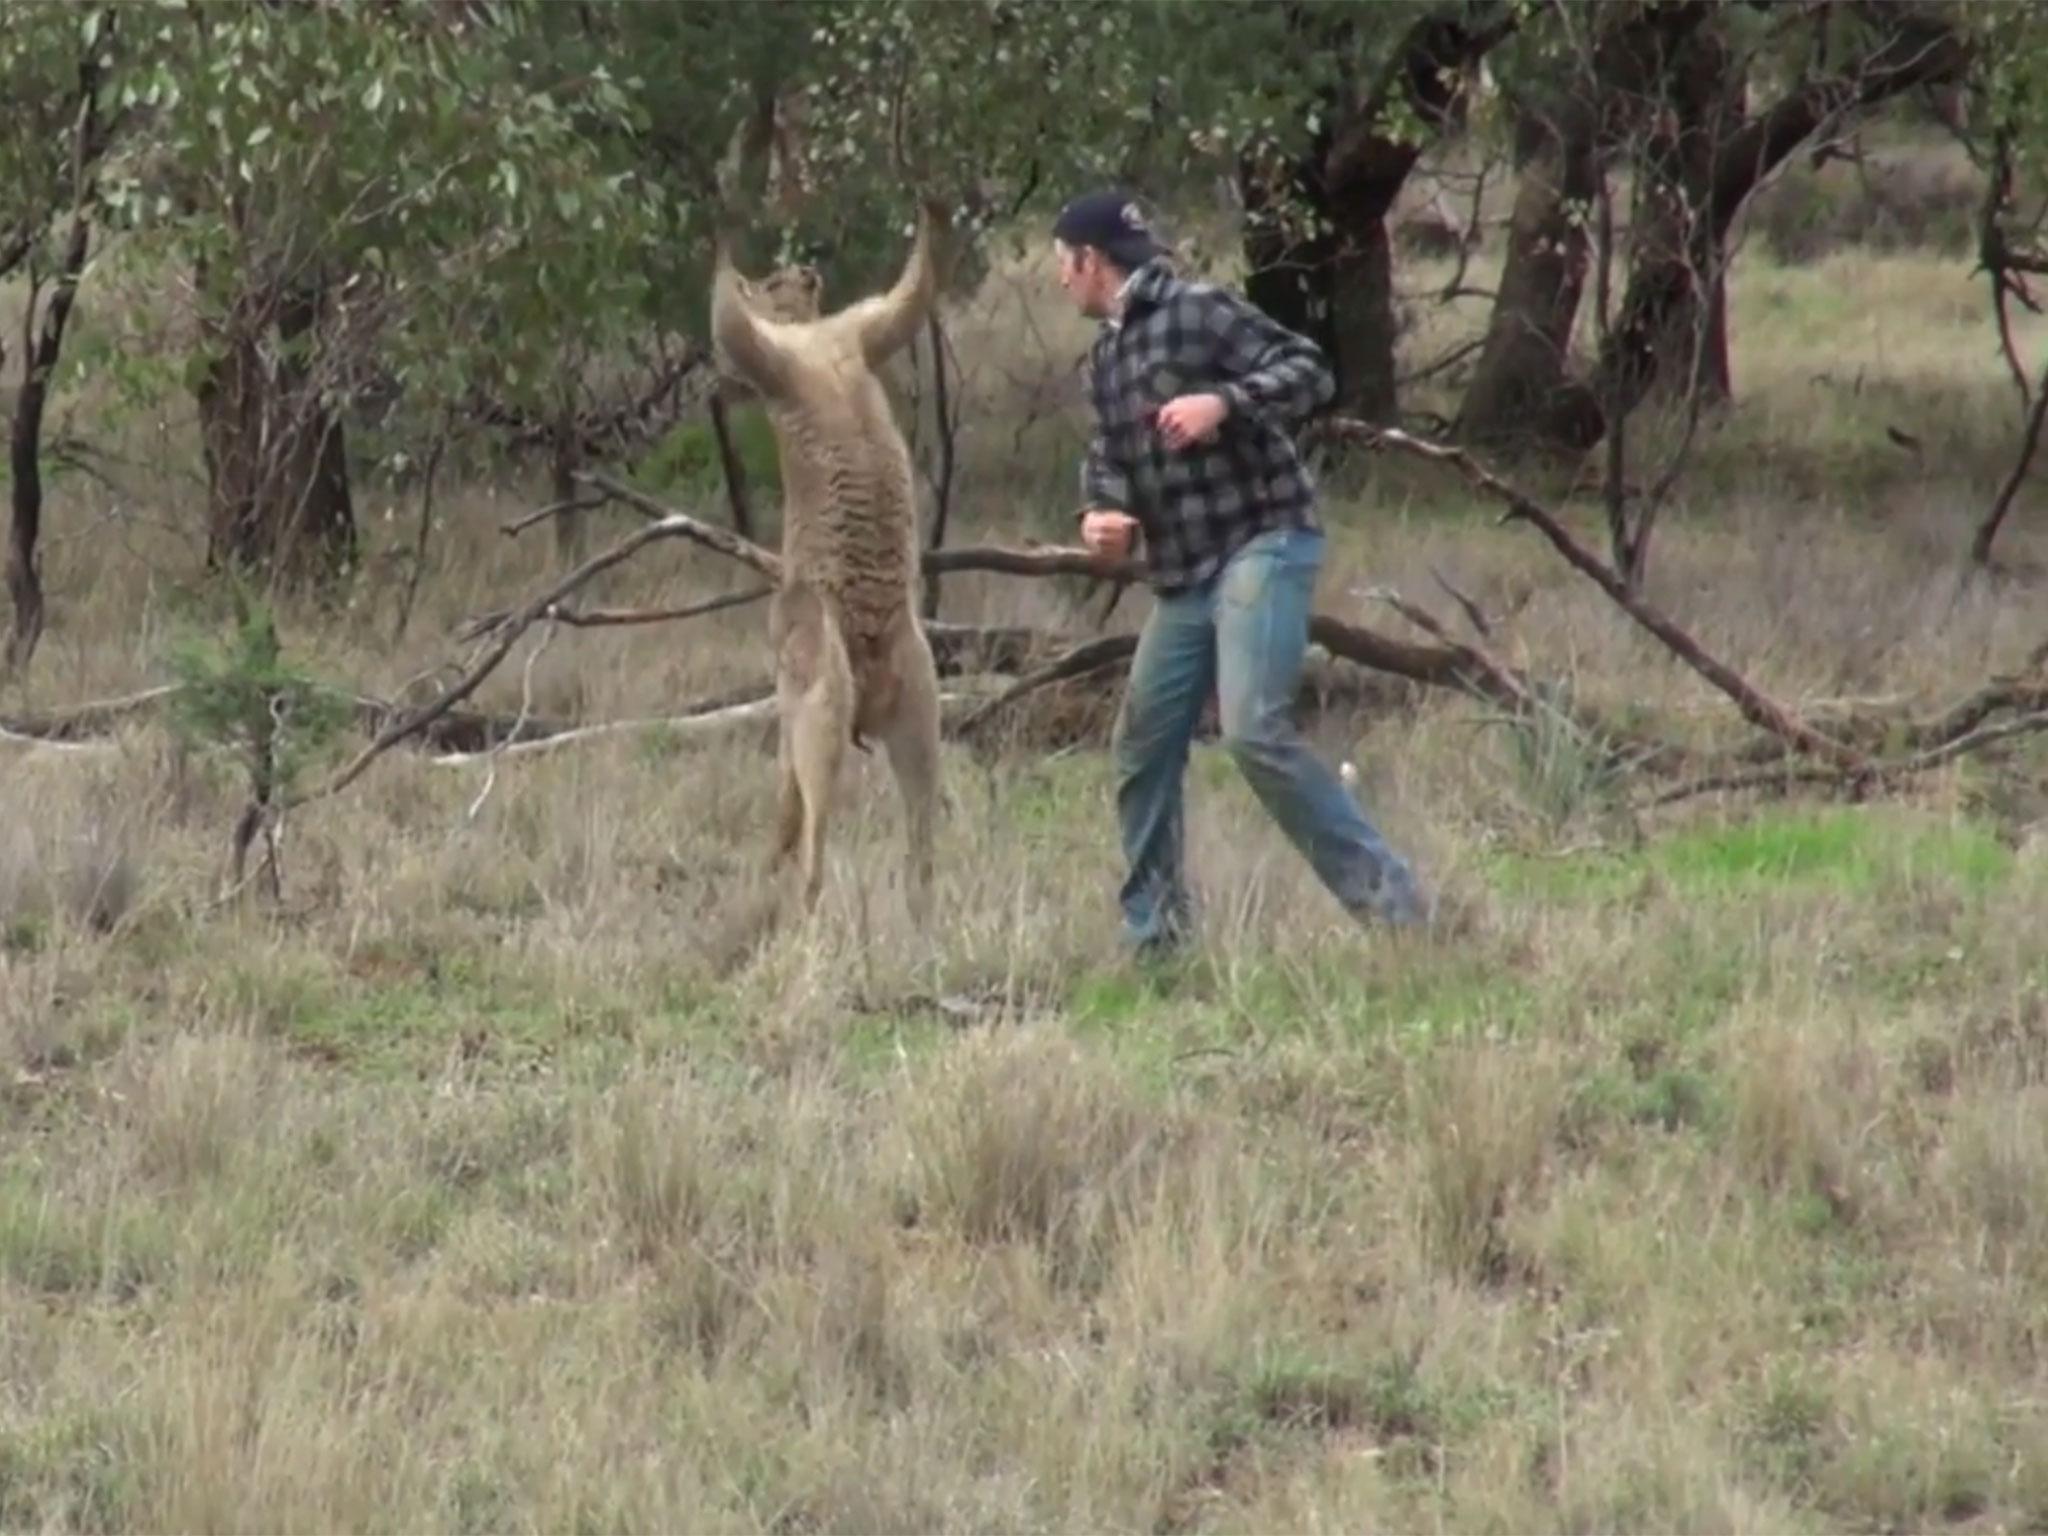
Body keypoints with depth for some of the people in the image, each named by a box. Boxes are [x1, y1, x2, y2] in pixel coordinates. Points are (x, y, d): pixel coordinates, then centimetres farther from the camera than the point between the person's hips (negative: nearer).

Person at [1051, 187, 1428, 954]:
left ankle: (1385, 897, -20)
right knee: (1143, 746, 10)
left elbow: (1309, 372, -13)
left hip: (1262, 544, -9)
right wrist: (1099, 511, 1)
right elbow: (1109, 453, 22)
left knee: (1255, 731, -23)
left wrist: (1224, 402, -28)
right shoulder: (1106, 355, 18)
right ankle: (1153, 933, 21)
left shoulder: (1200, 313, -8)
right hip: (1183, 574, 9)